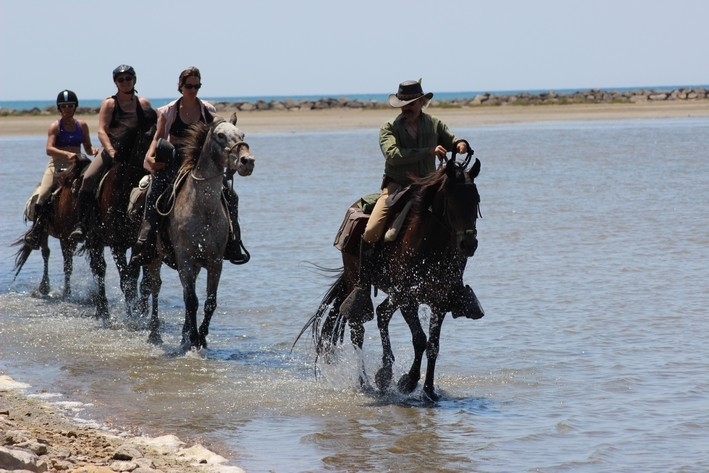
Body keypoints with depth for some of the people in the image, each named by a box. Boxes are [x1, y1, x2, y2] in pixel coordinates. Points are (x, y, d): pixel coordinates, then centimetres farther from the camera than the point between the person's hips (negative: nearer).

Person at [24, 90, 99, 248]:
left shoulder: (82, 125, 12)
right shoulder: (55, 126, 0)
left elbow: (88, 148, 16)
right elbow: (49, 149, -15)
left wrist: (93, 151, -9)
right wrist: (67, 154, -32)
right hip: (58, 164, -3)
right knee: (42, 195, -21)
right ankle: (36, 229, -9)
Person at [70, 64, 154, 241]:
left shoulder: (144, 104, 9)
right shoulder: (109, 104, 2)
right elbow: (102, 131, -9)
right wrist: (111, 151, -26)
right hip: (113, 151, -2)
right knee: (89, 178, -24)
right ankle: (81, 224, -25)